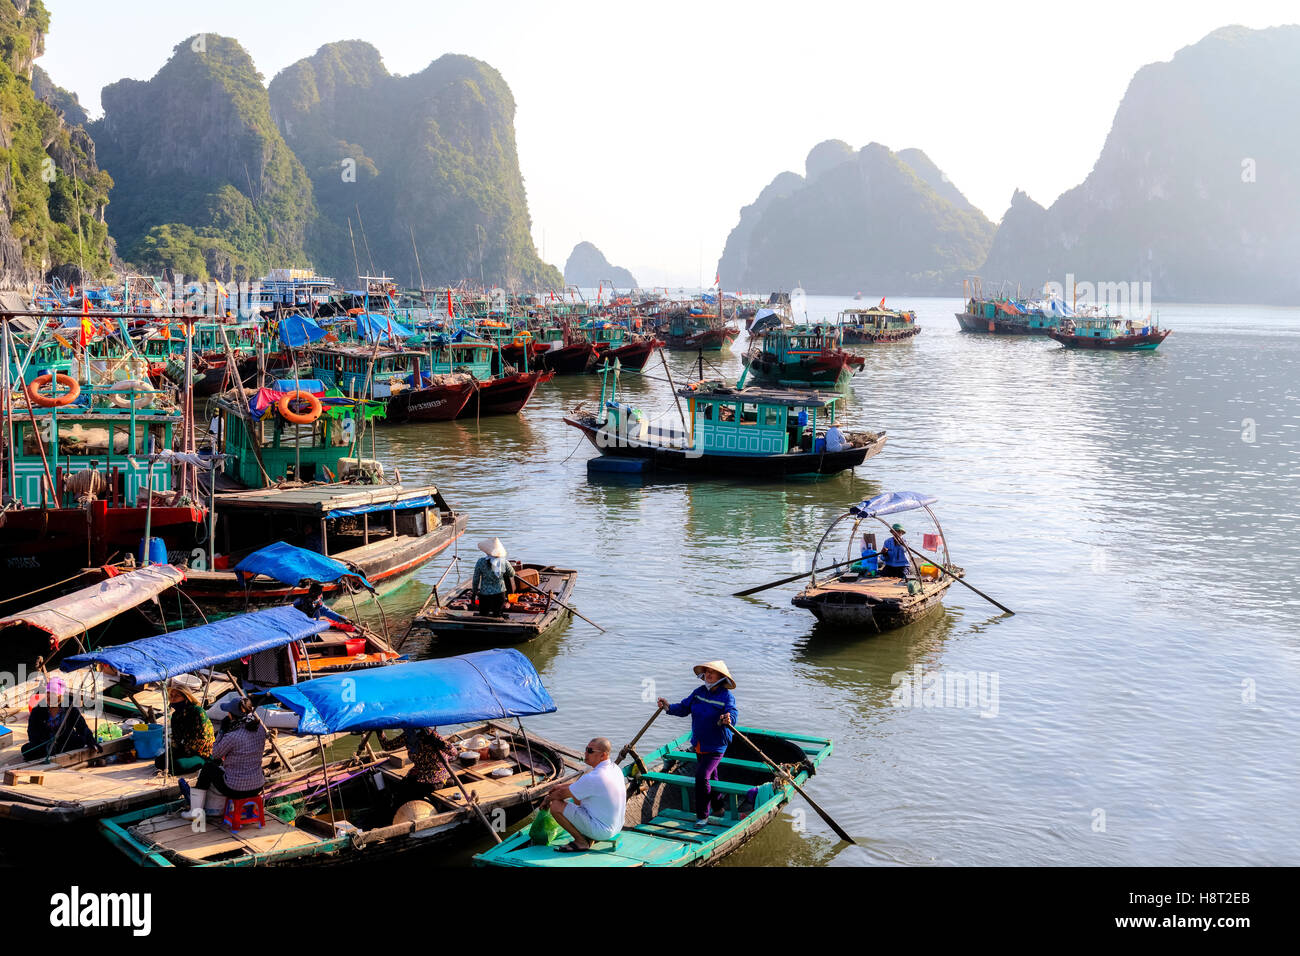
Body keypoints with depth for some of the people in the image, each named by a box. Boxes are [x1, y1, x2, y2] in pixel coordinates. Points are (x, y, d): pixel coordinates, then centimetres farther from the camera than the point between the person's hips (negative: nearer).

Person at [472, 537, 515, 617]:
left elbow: (475, 580, -5)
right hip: (500, 594, 1)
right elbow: (512, 574, 9)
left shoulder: (481, 562, -14)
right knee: (497, 615, 17)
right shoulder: (504, 563, -11)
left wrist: (475, 593, 10)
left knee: (483, 614, 20)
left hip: (484, 593, -1)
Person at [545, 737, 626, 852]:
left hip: (601, 831, -9)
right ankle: (589, 838, 15)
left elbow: (562, 794, -10)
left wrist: (548, 798, 9)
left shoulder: (592, 778, -25)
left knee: (555, 806, -11)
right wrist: (562, 785, 16)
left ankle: (581, 842, -1)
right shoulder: (615, 768, 1)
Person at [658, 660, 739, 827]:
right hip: (699, 744, 7)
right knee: (710, 777, 22)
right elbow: (684, 707, 2)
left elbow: (732, 716, -28)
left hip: (715, 746, -7)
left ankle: (702, 816, -5)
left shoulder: (726, 696, -16)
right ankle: (718, 808, 42)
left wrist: (726, 721, -50)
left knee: (702, 776, -17)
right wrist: (669, 707, -14)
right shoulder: (699, 692, 1)